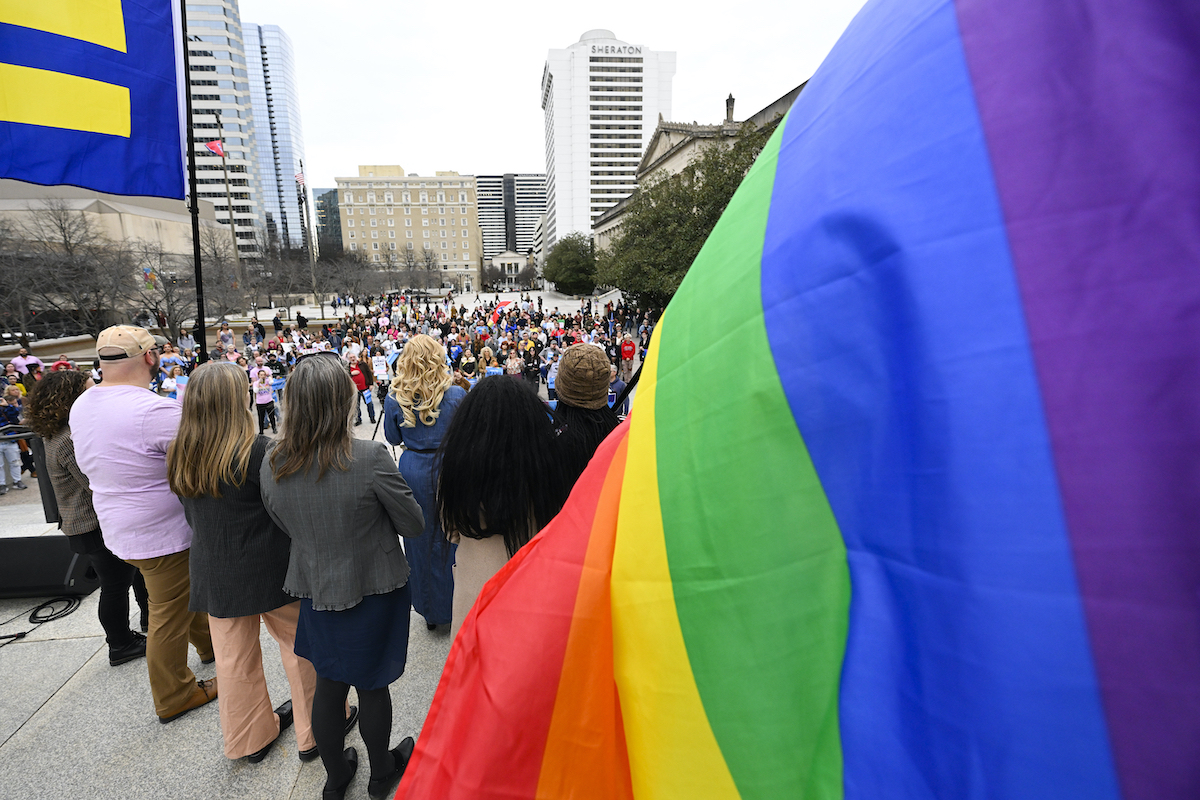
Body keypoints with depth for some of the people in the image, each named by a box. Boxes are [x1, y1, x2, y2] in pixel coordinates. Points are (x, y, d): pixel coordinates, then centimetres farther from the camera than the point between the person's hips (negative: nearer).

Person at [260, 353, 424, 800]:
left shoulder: (272, 466, -11)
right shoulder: (370, 457, -27)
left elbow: (286, 528, 5)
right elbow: (414, 524, -16)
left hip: (315, 591, 4)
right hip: (373, 591, -3)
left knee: (328, 686, 21)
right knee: (372, 685, 17)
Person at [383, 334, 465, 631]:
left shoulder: (394, 399, -7)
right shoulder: (456, 395, -12)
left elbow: (393, 438, 5)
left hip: (413, 470, 2)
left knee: (420, 538, 15)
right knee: (451, 535, 13)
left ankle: (429, 611, 29)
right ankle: (455, 604, 26)